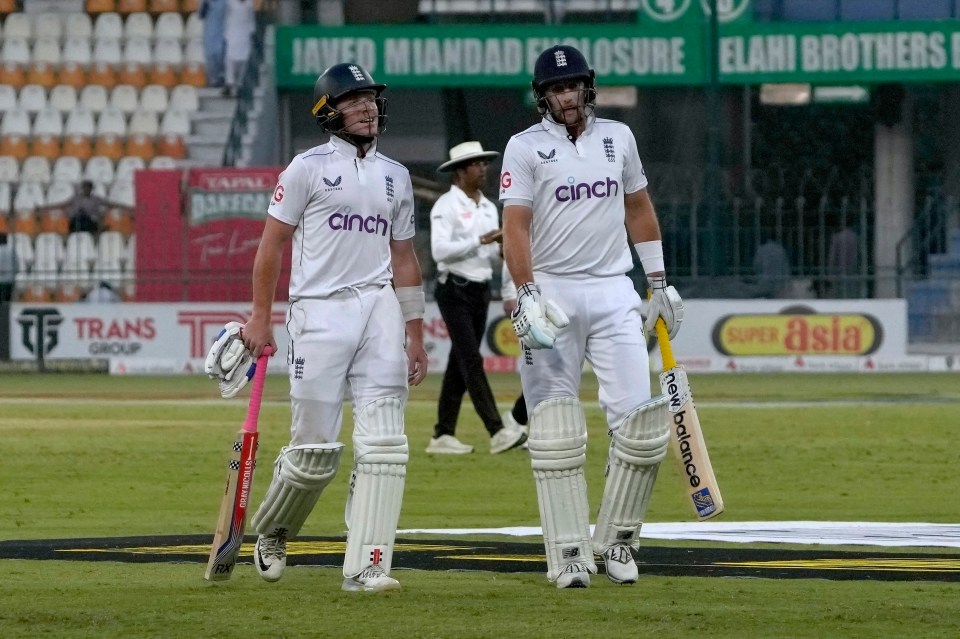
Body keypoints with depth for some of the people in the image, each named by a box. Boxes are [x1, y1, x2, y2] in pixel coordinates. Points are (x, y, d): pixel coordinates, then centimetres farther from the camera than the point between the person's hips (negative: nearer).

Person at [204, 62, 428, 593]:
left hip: (379, 309, 4)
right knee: (316, 450, -3)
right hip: (320, 310, -4)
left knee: (383, 444, -9)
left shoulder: (396, 177, 16)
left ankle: (366, 566, -11)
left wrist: (415, 335, 14)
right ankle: (270, 529, 26)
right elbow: (273, 242, 1)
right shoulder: (309, 168, 1)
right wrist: (260, 318, -5)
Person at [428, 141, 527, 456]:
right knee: (471, 361, -13)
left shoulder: (489, 208, 15)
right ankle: (497, 433, -22)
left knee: (460, 364, 8)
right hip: (455, 290, -8)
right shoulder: (446, 206, -8)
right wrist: (480, 241, -23)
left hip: (481, 290, 8)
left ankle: (443, 435, 12)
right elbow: (440, 250, -20)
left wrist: (503, 250, -6)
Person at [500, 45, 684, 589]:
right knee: (557, 430, -4)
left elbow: (639, 209, 19)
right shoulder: (526, 148, -2)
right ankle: (569, 552, 0)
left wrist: (659, 281, 17)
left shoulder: (618, 137, 10)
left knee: (640, 416, -7)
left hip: (613, 292, 3)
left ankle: (617, 539, 7)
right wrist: (527, 294, -22)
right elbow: (516, 226, -10)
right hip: (552, 293, -3)